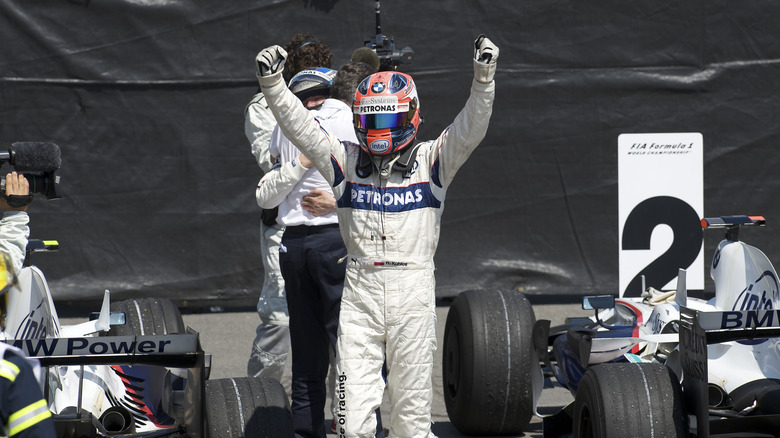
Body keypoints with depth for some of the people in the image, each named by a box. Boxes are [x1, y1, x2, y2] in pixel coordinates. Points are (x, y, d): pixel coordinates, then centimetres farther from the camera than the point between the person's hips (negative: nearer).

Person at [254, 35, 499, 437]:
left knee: (412, 403, 6)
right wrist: (272, 84, -15)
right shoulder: (346, 161, 6)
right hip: (360, 291, 1)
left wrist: (483, 79, -25)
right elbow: (301, 128, 0)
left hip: (414, 290, -1)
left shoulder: (430, 161, 2)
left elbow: (469, 129, -10)